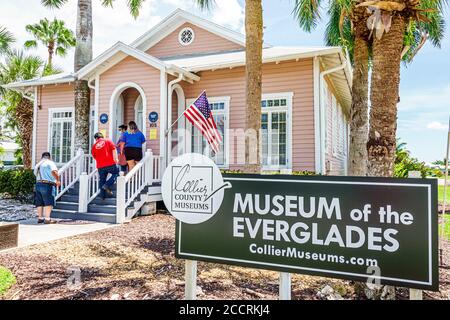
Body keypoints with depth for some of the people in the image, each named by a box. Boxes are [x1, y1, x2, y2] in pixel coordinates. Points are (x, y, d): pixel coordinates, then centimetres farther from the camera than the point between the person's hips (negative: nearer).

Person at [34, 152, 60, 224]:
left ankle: (40, 218, 16)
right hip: (47, 185, -7)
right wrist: (58, 180, -12)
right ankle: (47, 219, -14)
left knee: (39, 203, 13)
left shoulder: (38, 164, 21)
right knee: (49, 202, -7)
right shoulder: (50, 163, -4)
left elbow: (35, 174, 17)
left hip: (38, 184, 7)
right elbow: (54, 171, -21)